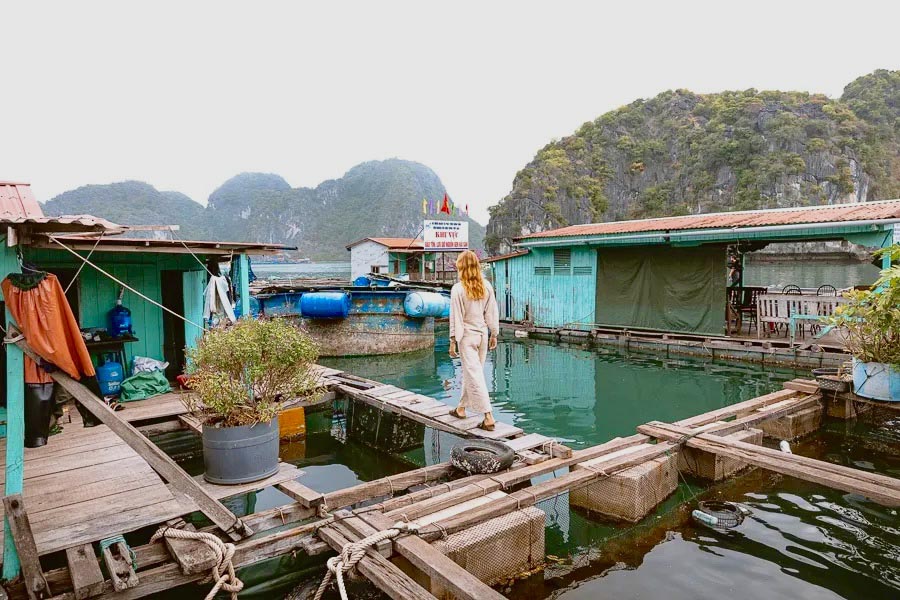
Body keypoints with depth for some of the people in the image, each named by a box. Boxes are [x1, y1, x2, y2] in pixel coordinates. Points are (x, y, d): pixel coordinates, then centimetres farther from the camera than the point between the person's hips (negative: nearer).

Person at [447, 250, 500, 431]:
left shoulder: (458, 289, -13)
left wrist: (453, 340, -6)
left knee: (474, 375, -3)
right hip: (482, 334, 5)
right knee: (471, 373, 18)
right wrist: (494, 334, 14)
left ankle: (488, 417, -6)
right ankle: (461, 408, 32)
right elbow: (492, 313, 5)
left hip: (467, 336, -5)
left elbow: (456, 317, -12)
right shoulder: (486, 286, 0)